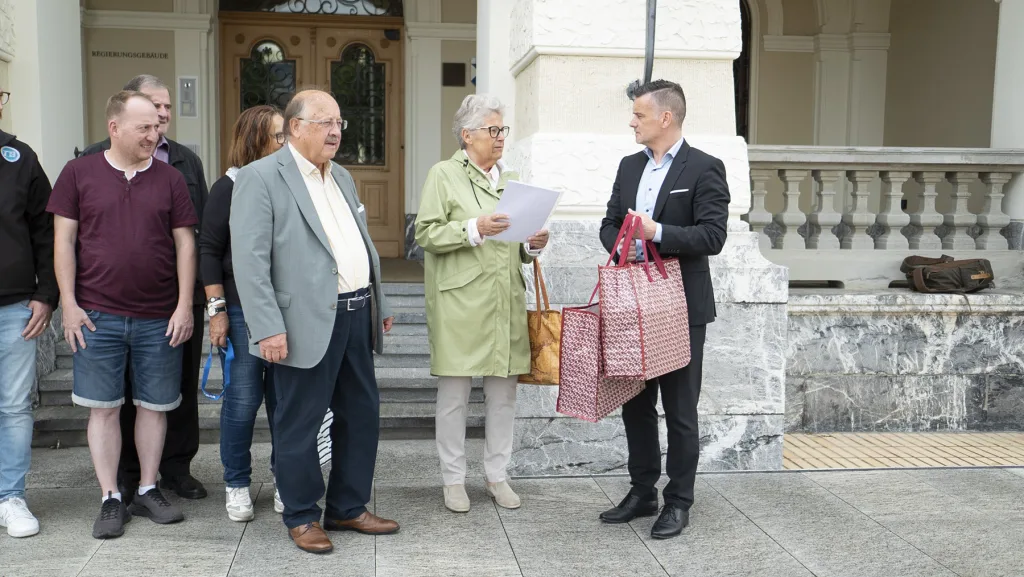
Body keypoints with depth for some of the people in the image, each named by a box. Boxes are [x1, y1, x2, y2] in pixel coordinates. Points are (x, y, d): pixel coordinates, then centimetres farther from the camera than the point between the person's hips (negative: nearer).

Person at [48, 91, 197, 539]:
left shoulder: (169, 179, 5)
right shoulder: (79, 174, 3)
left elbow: (185, 243, 5)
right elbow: (63, 239, 2)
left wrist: (184, 305, -2)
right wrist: (68, 303, -4)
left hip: (159, 318, 1)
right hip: (98, 316, -1)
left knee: (155, 406, 8)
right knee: (103, 408, 4)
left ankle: (148, 490, 23)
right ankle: (111, 499, 16)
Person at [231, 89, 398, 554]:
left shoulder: (342, 178, 18)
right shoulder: (260, 177, -7)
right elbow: (250, 260, -14)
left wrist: (380, 304, 21)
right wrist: (268, 328, -19)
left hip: (356, 315, 8)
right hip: (308, 323, -8)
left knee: (361, 415, 14)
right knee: (299, 424, 4)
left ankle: (348, 508, 29)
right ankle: (301, 516, 21)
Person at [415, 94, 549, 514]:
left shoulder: (510, 179, 18)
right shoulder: (444, 174, 1)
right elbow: (426, 233, -7)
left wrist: (532, 245, 2)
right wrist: (474, 229, -18)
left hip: (506, 302, 5)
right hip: (460, 302, -5)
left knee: (504, 391, 8)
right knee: (454, 392, 1)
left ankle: (497, 475, 21)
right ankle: (453, 479, 14)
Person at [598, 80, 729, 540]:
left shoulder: (704, 168, -8)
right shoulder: (630, 166, 12)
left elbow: (712, 236, -16)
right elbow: (609, 223, 13)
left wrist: (657, 234, -25)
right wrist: (621, 247, -8)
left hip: (681, 307, -6)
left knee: (680, 408, 4)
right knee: (635, 402, 13)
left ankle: (679, 502, 16)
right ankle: (642, 492, 27)